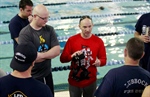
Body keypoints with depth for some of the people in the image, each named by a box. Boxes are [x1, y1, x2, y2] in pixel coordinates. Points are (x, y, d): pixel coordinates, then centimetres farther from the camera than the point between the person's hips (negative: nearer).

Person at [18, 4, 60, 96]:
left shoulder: (49, 29, -2)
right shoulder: (25, 33, -19)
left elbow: (57, 51, -9)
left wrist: (40, 55, -22)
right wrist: (49, 54, -13)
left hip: (48, 73, 5)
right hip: (33, 77, -5)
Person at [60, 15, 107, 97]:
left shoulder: (98, 41, -5)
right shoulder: (72, 40, -8)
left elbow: (103, 59, -1)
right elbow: (62, 58, -8)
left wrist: (99, 62, -24)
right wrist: (72, 56, -27)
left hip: (90, 82, 1)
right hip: (74, 81, 0)